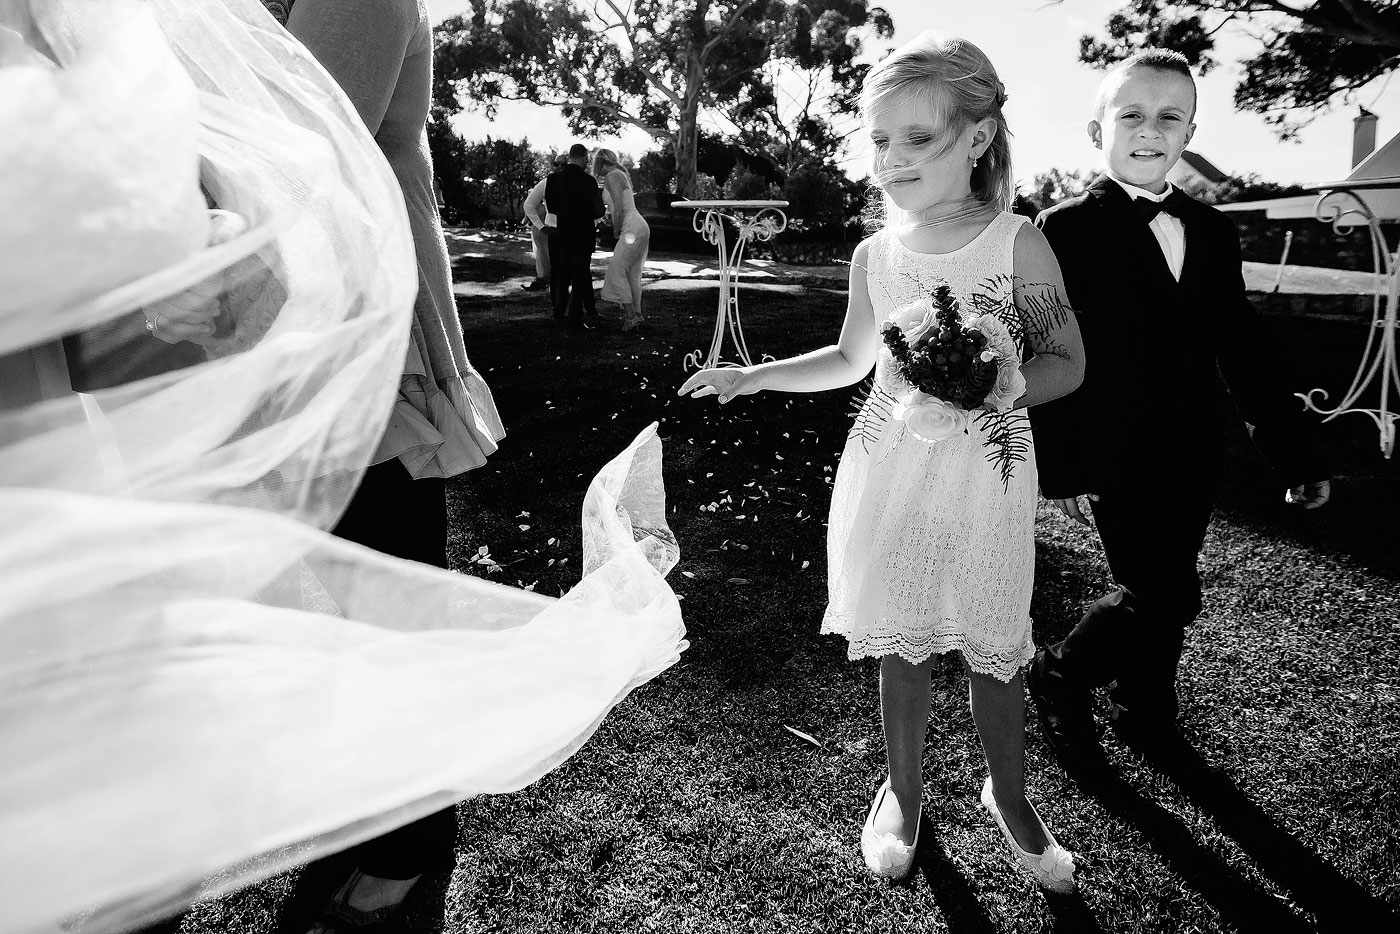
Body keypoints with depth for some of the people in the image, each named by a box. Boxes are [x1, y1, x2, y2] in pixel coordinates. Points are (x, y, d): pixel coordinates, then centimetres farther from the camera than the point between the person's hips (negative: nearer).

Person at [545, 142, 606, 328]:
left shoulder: (553, 178, -2)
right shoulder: (588, 181, -16)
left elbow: (551, 207, 5)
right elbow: (596, 213, -14)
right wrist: (599, 197, 5)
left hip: (561, 236, 5)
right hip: (582, 236, -5)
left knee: (562, 277, 16)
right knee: (580, 277, 5)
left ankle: (560, 313, 24)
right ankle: (575, 317, 5)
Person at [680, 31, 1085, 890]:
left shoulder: (1018, 242, -8)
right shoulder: (876, 254, 3)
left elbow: (1067, 366, -3)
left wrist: (991, 387, -24)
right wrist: (753, 376, 5)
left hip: (985, 480, -2)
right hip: (889, 477, 3)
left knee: (994, 652, 9)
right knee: (901, 645, 12)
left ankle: (1010, 796, 36)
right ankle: (904, 792, 35)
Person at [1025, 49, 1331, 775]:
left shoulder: (1211, 231, 10)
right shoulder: (1067, 230, -9)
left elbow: (1241, 346, 11)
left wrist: (1294, 451, 10)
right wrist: (1058, 466, -15)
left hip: (1191, 459, 6)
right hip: (1116, 460, -6)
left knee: (1166, 595, 15)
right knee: (1164, 599, -7)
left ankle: (1145, 711, 35)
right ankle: (1060, 676, 17)